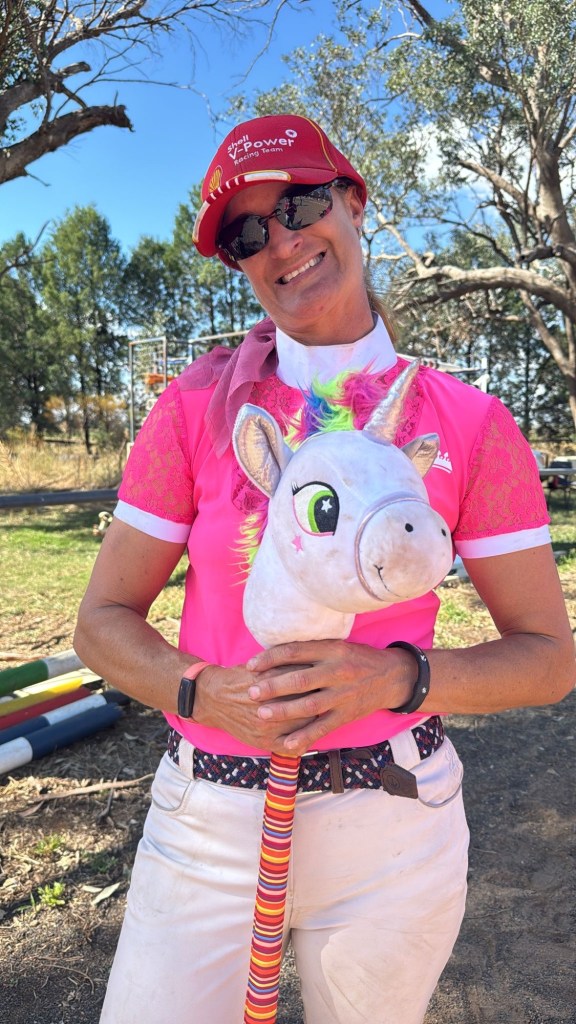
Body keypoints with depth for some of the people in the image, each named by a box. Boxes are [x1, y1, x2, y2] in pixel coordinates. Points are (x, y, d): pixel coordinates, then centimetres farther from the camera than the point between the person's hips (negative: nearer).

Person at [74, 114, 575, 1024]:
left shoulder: (470, 422, -7)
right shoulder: (198, 407, -5)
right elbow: (104, 621, -1)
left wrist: (398, 677, -21)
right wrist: (203, 693, -20)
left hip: (391, 823, 1)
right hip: (208, 820, 0)